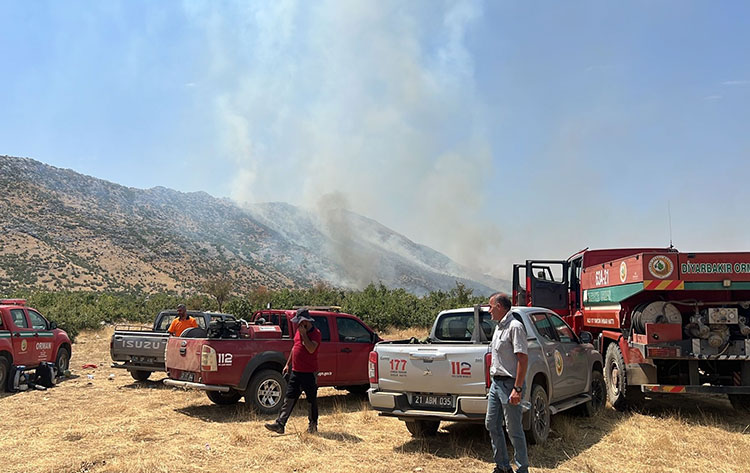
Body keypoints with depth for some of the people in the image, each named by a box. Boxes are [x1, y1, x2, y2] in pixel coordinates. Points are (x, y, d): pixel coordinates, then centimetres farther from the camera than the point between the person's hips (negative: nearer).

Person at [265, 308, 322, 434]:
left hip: (309, 373, -7)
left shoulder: (315, 333, -12)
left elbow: (311, 349, -27)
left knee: (312, 400, 6)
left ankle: (313, 425, 19)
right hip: (296, 371, 7)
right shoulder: (299, 331, 12)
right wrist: (288, 364, 19)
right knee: (289, 398, 4)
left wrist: (304, 334, -22)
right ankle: (280, 424, 5)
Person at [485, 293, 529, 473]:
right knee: (491, 424, 14)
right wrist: (493, 381, 19)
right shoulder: (498, 327, 14)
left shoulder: (515, 326, -15)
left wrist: (517, 389, -23)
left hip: (509, 384, -10)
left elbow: (523, 358, -20)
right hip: (496, 382, 10)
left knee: (514, 429, -2)